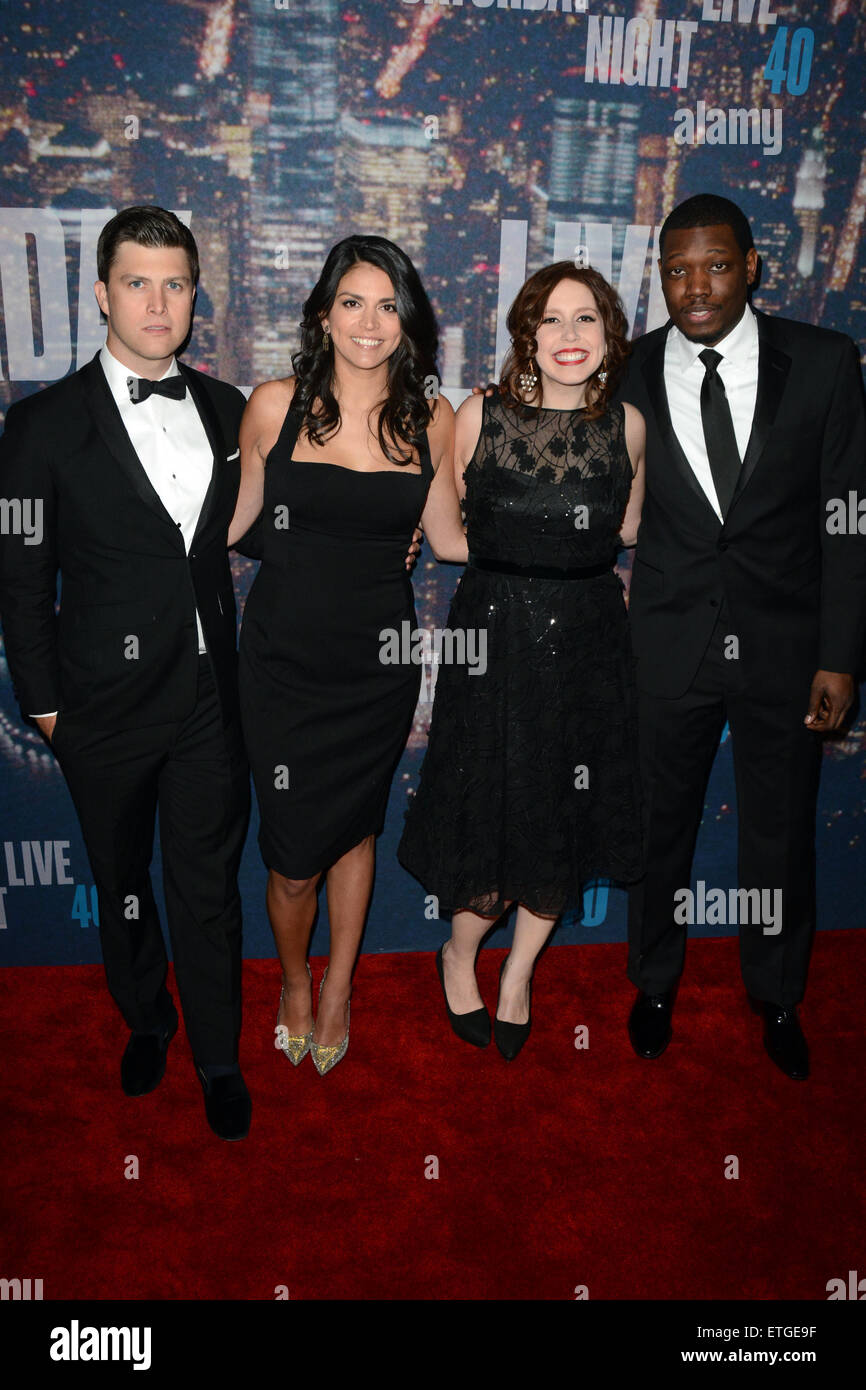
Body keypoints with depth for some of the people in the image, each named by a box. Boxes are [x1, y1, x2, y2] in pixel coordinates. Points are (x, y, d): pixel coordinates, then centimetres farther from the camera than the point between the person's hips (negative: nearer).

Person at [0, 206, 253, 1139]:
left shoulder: (226, 409, 4)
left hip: (210, 697, 2)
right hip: (106, 707, -1)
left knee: (208, 885, 9)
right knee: (122, 882, 18)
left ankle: (218, 1059, 29)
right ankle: (146, 1022, 43)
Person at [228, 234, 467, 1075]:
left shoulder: (430, 418, -1)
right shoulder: (275, 406, -5)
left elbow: (449, 538, 7)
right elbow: (234, 517, 6)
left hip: (378, 664, 2)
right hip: (284, 660, -1)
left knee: (355, 829, 17)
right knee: (293, 857, 2)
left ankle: (337, 988, 43)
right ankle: (294, 982, 37)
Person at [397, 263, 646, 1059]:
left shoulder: (626, 425, 1)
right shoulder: (481, 417, -5)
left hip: (589, 643, 3)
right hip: (494, 639, -2)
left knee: (565, 822, 11)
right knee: (492, 813, 3)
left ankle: (519, 972, 35)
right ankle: (460, 950, 34)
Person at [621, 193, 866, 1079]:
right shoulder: (628, 376, -3)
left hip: (786, 646, 0)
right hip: (667, 647, 0)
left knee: (782, 835, 15)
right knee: (660, 824, 15)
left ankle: (776, 999, 40)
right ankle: (655, 984, 41)